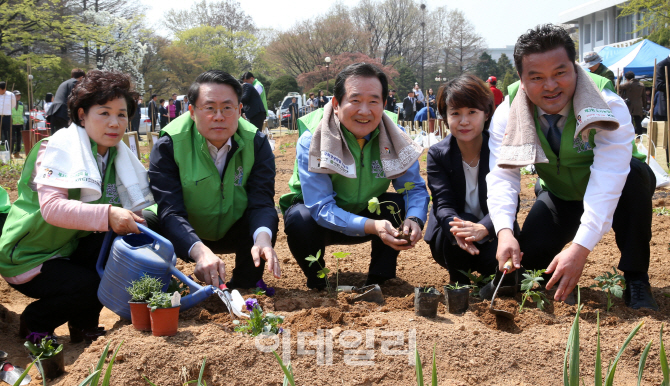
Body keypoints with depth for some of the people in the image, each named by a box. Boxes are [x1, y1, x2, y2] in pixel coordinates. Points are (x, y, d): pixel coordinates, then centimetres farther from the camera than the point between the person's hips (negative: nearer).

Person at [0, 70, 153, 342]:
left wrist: (127, 219, -26)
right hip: (30, 258, -7)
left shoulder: (118, 155, 2)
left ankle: (84, 325, 2)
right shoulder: (59, 149, -19)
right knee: (90, 287, -25)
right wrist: (107, 214, -45)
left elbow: (134, 207, -3)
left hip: (70, 249, 7)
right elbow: (51, 207, -34)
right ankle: (34, 322, 6)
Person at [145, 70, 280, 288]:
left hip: (233, 234, 2)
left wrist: (263, 237, -48)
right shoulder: (169, 145, -22)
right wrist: (200, 251, -52)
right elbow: (170, 211, -32)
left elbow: (261, 202, -24)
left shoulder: (256, 143, -15)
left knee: (267, 224, -28)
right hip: (186, 237, -1)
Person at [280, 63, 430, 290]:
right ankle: (317, 284, -5)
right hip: (321, 223, -3)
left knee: (398, 204, -24)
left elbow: (415, 188, -12)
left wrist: (414, 220, -36)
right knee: (300, 219, -34)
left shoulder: (394, 139, -14)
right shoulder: (311, 142, -26)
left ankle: (379, 280, -6)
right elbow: (321, 208, -32)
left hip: (369, 216, 3)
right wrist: (371, 226, -46)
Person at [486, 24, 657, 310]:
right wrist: (504, 231, -46)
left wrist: (581, 248, -50)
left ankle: (635, 279, -19)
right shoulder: (508, 114, -21)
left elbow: (607, 181, -40)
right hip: (559, 196, 2)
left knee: (635, 174, -35)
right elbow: (502, 176, -27)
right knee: (527, 257, -18)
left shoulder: (608, 106, -32)